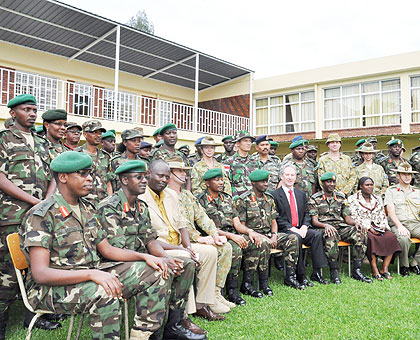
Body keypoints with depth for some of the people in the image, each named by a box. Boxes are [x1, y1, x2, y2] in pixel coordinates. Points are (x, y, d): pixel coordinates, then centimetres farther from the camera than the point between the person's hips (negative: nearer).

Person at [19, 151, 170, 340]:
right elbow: (40, 273, -22)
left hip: (92, 276, 8)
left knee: (154, 272, -2)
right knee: (106, 293, -39)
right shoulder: (42, 215, -15)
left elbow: (106, 249, 14)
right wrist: (92, 274, -36)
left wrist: (144, 256, -1)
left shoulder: (87, 209, 10)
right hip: (53, 287, -8)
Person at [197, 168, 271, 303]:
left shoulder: (227, 198, 17)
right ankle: (232, 290, -19)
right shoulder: (201, 201, -4)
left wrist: (249, 231, -9)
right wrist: (231, 236, -23)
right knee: (235, 249, -35)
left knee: (260, 244, -12)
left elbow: (237, 223, 13)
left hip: (233, 235, 7)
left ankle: (247, 284, -3)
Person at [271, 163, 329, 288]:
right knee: (296, 238, -33)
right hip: (284, 231, -5)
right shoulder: (275, 195, 0)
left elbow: (306, 214, 14)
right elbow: (277, 218, -7)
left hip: (300, 229, 5)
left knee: (317, 234, -20)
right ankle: (301, 275, -25)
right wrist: (292, 228, -16)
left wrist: (304, 226, -7)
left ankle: (316, 273, -16)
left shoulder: (301, 194, 19)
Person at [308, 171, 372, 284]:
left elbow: (347, 217, 15)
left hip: (341, 227, 5)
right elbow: (314, 221, -4)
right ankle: (334, 272, -28)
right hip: (324, 228, -4)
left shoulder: (341, 197, 19)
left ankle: (357, 270, -18)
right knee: (331, 236, -40)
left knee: (361, 234, -24)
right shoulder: (315, 199, 5)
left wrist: (356, 224, -7)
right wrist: (325, 225, -26)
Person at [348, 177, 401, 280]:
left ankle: (385, 269, -21)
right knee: (370, 238, -36)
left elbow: (383, 216, 18)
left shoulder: (378, 199, 19)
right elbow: (354, 218, -6)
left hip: (378, 228, 5)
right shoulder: (353, 199, 2)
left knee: (391, 237, -24)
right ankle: (375, 271, -31)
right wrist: (369, 228, -15)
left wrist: (383, 226, -3)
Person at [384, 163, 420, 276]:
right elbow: (391, 211, -4)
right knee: (404, 238, -36)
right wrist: (400, 226, -20)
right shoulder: (391, 191, 8)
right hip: (398, 224, -4)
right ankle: (404, 266, -10)